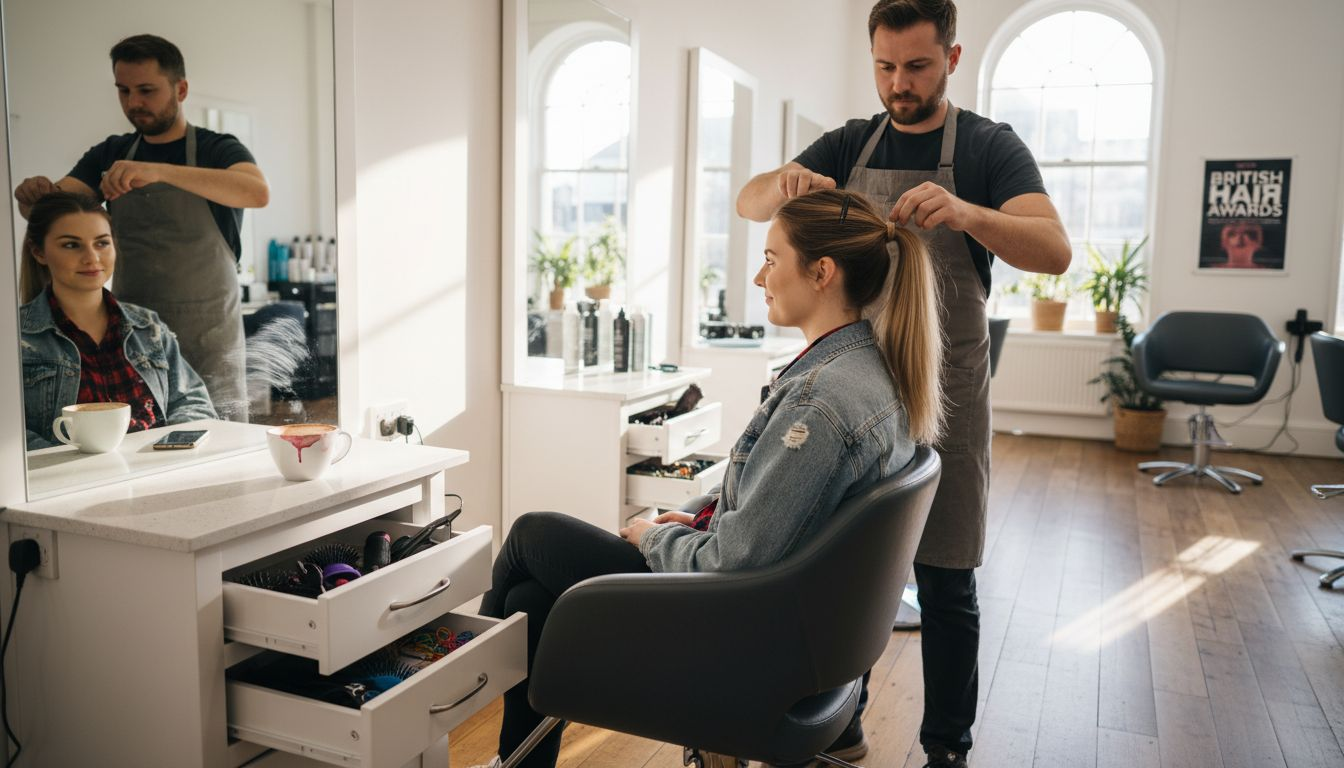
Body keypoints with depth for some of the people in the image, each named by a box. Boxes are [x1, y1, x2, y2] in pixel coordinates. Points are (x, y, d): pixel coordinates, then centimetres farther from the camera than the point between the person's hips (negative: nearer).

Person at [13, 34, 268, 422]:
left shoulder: (218, 150, -2)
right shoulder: (110, 154, 12)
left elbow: (258, 192, -24)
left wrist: (158, 171, -33)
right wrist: (34, 196, -19)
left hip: (207, 338, -3)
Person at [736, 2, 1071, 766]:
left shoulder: (989, 146, -3)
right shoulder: (848, 145, 7)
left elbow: (1055, 250, -18)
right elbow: (749, 202, -2)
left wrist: (964, 212, -37)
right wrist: (787, 183, -26)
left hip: (944, 391, -3)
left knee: (946, 583, 6)